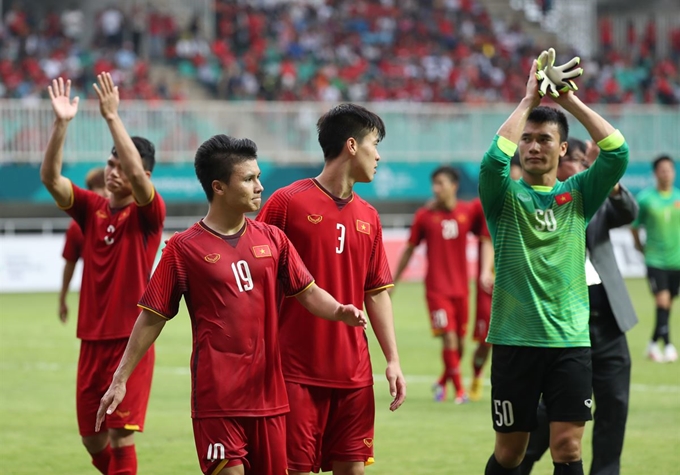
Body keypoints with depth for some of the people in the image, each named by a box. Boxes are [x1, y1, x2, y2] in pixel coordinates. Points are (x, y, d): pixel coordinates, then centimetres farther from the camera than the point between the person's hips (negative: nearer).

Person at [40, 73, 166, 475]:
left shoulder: (148, 214, -6)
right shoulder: (92, 209, 7)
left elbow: (137, 174, -26)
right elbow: (50, 177, -7)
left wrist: (112, 117, -30)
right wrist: (62, 123, -20)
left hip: (130, 340, -5)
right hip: (92, 340, 5)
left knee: (120, 435, -9)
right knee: (92, 438, 11)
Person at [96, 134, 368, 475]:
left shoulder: (272, 239, 8)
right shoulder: (184, 248, -4)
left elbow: (308, 292, 12)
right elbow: (152, 318, 0)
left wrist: (339, 311, -10)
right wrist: (120, 380, -1)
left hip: (268, 393, 5)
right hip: (217, 396, -5)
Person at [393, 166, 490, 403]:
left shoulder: (469, 211, 0)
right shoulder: (425, 215, -4)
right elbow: (409, 250, 4)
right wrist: (393, 280, 6)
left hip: (460, 288, 3)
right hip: (437, 288, -3)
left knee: (459, 341, 9)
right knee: (449, 339, -13)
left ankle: (442, 383, 31)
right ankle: (459, 389, -2)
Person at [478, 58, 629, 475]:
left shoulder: (578, 194, 8)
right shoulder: (505, 196, 3)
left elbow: (617, 151, -7)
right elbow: (494, 159, -19)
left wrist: (569, 100, -6)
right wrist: (528, 100, -13)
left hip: (571, 341, 1)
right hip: (514, 341, -1)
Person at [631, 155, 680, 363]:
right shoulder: (646, 198, -5)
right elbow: (635, 226, 5)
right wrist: (640, 246, 3)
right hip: (655, 259, -4)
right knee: (662, 301, -16)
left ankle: (654, 343, 22)